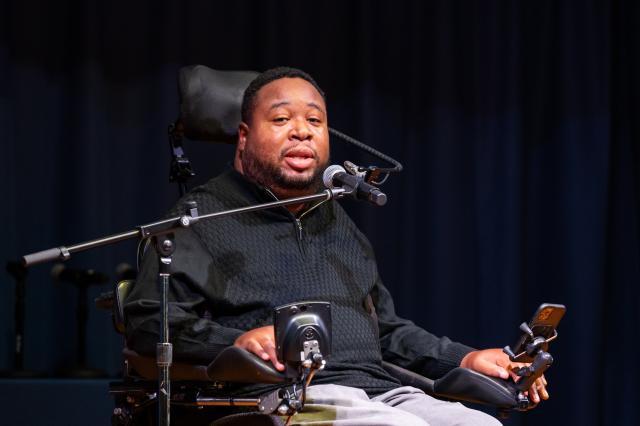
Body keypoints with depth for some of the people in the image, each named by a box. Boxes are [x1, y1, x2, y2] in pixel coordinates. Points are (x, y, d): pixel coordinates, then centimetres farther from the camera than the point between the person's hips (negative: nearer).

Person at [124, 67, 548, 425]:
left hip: (381, 391, 7)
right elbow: (147, 318, -3)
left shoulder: (337, 221, 32)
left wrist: (465, 359, 23)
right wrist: (235, 341, -20)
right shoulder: (205, 216, 9)